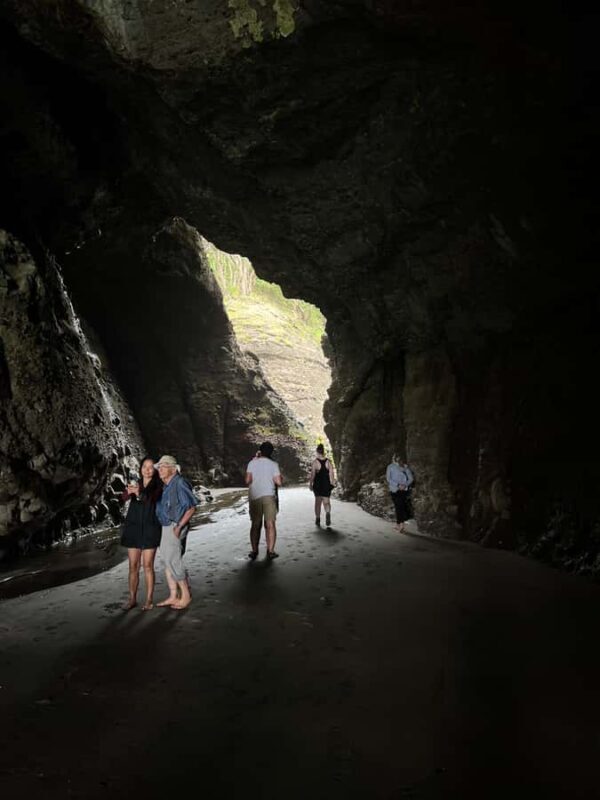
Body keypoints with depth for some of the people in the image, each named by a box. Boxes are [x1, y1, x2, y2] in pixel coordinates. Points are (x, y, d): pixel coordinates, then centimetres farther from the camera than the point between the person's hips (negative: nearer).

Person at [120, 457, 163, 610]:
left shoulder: (158, 486, -2)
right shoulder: (135, 483, 7)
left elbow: (153, 498, -23)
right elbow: (124, 497, -12)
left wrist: (140, 493, -42)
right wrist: (129, 492, -36)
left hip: (150, 528, -3)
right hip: (133, 527, 3)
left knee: (148, 566, -1)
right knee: (133, 566, 7)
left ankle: (149, 600, 8)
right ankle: (132, 599, 18)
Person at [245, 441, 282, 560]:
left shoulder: (252, 463, 3)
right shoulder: (273, 464, 3)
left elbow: (248, 480, -5)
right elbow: (278, 482, -4)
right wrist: (281, 478, 17)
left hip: (254, 497, 1)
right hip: (269, 496, -1)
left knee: (255, 525, 11)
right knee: (270, 524, 2)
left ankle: (254, 551, 11)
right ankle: (270, 551, -2)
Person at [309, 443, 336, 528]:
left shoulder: (315, 462, -11)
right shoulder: (328, 462, -3)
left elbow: (312, 474, -9)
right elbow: (331, 474, -2)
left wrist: (310, 484, 1)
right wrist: (332, 483, 7)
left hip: (317, 484, -1)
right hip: (327, 485, 1)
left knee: (318, 501, 13)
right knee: (326, 501, 8)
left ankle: (318, 519, 18)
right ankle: (328, 512, -21)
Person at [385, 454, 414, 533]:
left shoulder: (406, 467, 11)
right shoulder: (391, 467, 7)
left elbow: (411, 478, 7)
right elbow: (388, 478, 0)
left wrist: (406, 485, -9)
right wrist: (398, 485, -12)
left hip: (405, 490, 2)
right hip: (395, 490, -2)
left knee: (405, 508, -5)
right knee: (399, 507, -8)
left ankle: (398, 524, 4)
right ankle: (401, 524, -3)